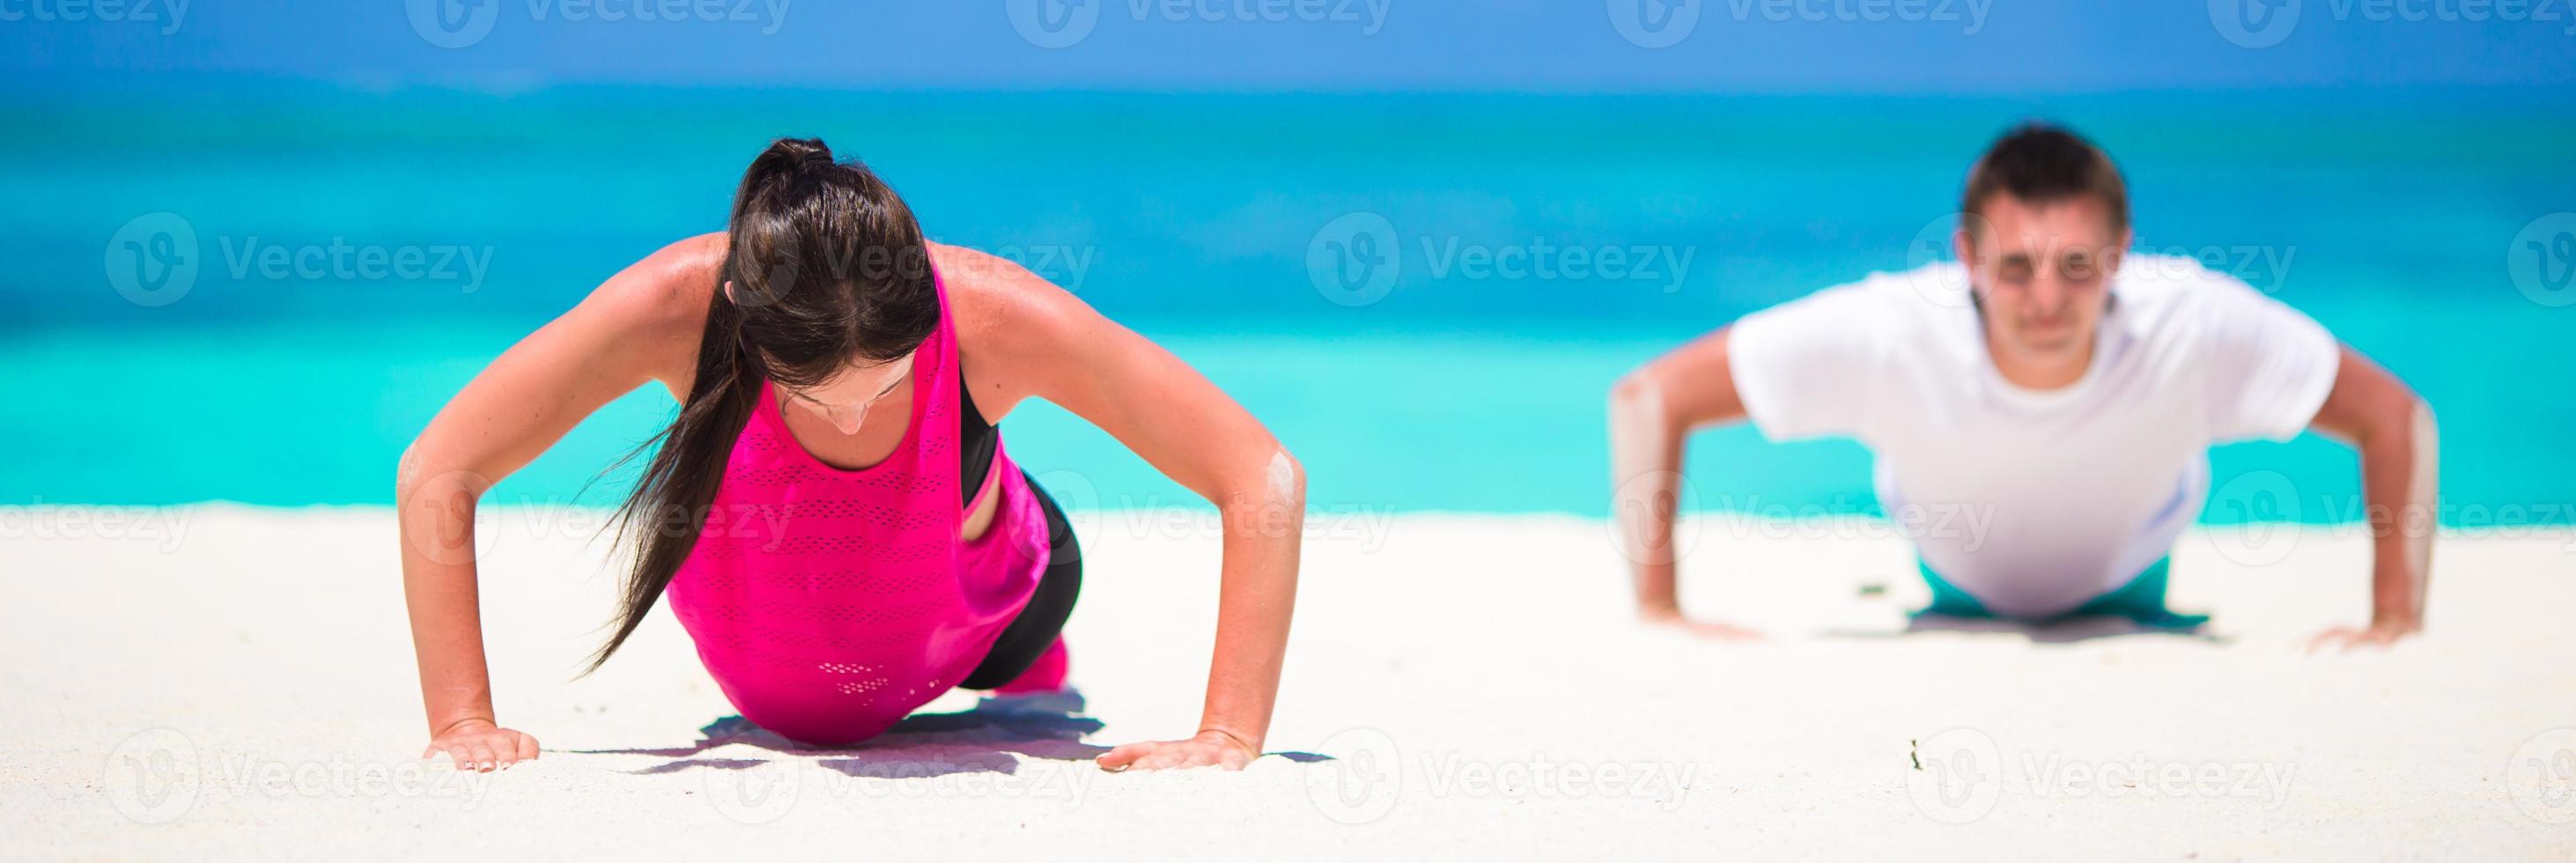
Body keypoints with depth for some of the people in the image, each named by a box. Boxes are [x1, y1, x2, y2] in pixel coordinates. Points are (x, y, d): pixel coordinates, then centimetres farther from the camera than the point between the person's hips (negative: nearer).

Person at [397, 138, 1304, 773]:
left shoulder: (991, 317, -41)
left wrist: (1229, 738, -42)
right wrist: (464, 723, -35)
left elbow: (1267, 481, -36)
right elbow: (437, 474, -30)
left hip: (955, 638, -1)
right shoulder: (678, 305, -41)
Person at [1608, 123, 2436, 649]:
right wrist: (1658, 613, -39)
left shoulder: (2194, 323, -43)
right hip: (1959, 571, 0)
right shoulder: (1888, 333, -45)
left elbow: (2396, 419, -29)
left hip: (2128, 571, 0)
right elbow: (1647, 398, -37)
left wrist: (2395, 623, -34)